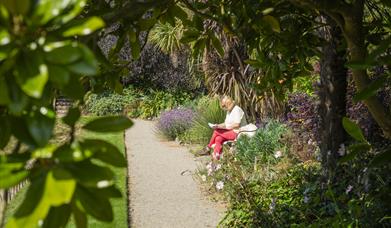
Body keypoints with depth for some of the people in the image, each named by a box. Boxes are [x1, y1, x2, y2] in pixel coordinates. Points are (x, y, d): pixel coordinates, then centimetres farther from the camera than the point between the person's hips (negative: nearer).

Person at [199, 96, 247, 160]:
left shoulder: (237, 110, -12)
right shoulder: (229, 111, 18)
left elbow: (236, 124, -21)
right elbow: (226, 123, 15)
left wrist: (225, 126, -18)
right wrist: (217, 126, -1)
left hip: (237, 133, -9)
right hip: (231, 132, 9)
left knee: (216, 132, -18)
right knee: (218, 139, -17)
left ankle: (208, 148, -1)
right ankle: (216, 157, -25)